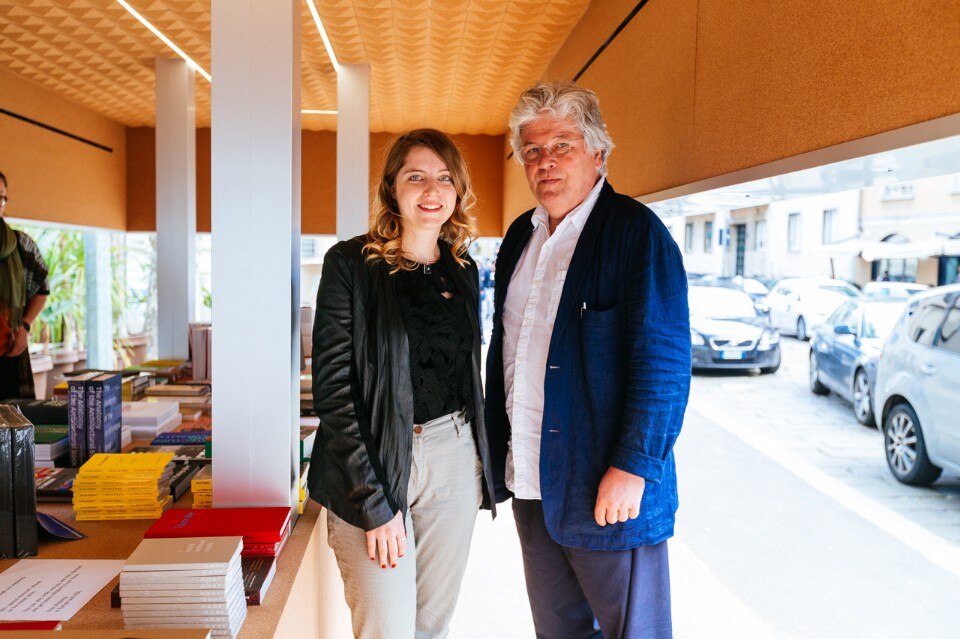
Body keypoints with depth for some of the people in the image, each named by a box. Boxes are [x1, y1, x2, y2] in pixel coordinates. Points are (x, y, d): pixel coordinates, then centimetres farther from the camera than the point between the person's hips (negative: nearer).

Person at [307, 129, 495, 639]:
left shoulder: (463, 270, 8)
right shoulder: (351, 264, -8)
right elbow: (333, 390, -12)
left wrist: (482, 462, 12)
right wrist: (373, 502, -16)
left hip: (455, 460, 5)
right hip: (372, 465, -4)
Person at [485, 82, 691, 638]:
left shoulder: (637, 232, -11)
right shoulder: (521, 236, 11)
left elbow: (664, 361, -16)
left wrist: (632, 467, -20)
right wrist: (498, 453, 14)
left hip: (607, 488, -6)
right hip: (530, 483, 7)